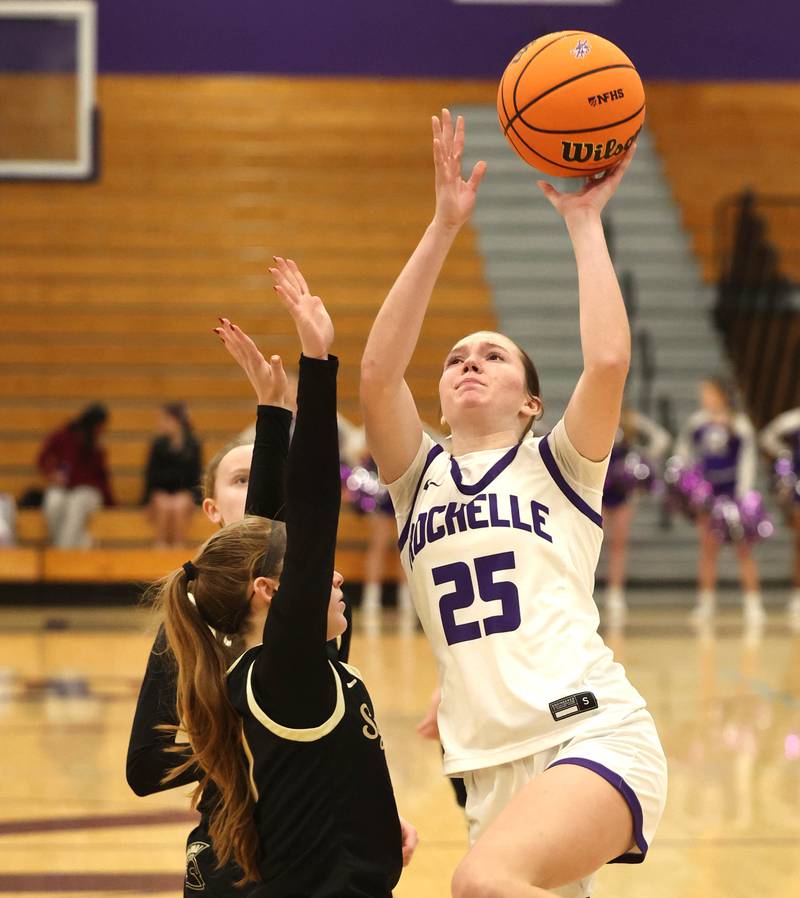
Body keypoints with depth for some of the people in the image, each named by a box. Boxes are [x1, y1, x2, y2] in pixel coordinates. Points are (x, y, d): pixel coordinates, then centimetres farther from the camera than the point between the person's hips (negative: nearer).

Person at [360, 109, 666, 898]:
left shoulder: (555, 466, 12)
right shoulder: (419, 477, 20)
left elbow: (608, 360, -6)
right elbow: (377, 372, 2)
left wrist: (584, 222, 4)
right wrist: (443, 227, 0)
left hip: (595, 735, -5)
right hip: (489, 769, 5)